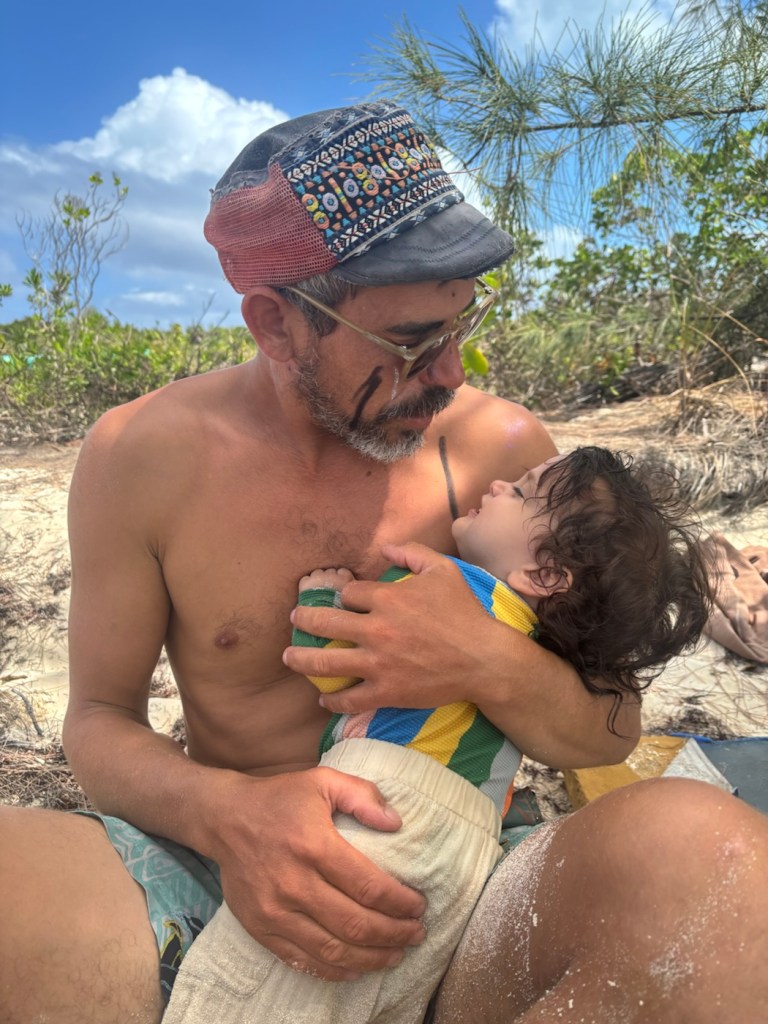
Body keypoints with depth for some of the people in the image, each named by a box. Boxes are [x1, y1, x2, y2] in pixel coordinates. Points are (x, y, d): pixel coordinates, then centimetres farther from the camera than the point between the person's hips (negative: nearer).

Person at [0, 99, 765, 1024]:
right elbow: (100, 716, 2)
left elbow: (610, 731, 3)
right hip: (217, 879, -1)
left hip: (450, 894, 3)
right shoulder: (139, 455, -6)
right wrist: (224, 813, -21)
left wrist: (489, 667, -22)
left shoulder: (500, 447, -6)